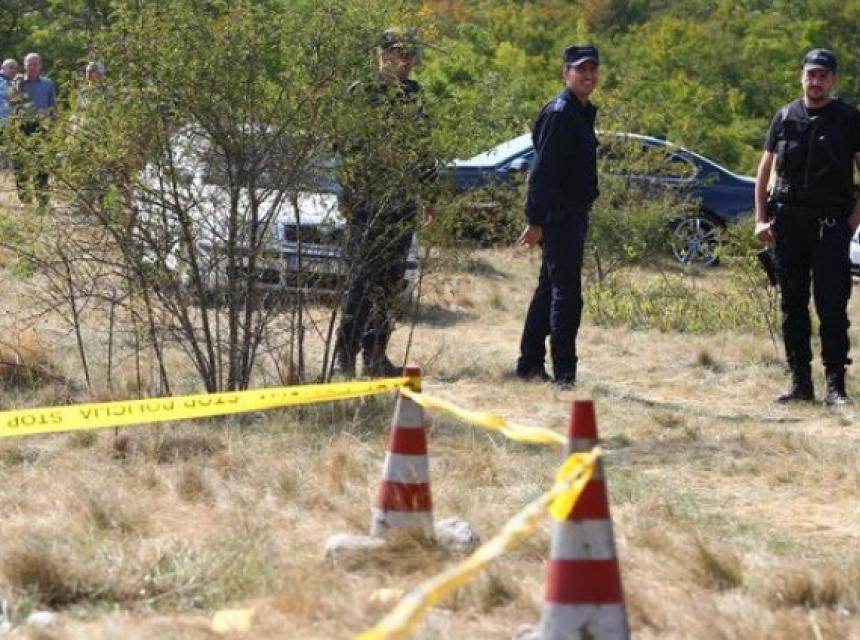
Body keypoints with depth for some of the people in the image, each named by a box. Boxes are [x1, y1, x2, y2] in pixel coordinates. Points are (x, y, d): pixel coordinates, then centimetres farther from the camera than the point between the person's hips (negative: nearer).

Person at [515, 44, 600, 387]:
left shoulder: (582, 112, 16)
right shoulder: (560, 112, -15)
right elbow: (543, 171, -20)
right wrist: (536, 220, -24)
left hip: (572, 214, 10)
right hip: (560, 214, -10)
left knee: (550, 290, 15)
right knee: (566, 294, -10)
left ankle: (530, 365, 23)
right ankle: (564, 374, -9)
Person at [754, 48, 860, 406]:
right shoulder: (785, 118, 10)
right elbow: (764, 171, 14)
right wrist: (761, 219, 5)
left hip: (831, 224, -3)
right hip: (788, 221, 3)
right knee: (792, 305, 6)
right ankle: (800, 382, 13)